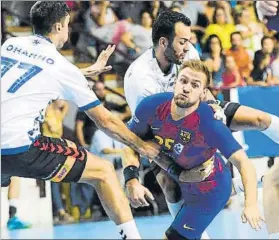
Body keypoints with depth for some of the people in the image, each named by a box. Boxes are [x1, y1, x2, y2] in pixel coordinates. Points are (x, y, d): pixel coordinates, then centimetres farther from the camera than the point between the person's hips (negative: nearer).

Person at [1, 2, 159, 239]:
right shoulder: (62, 67, 3)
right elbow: (105, 121, 9)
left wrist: (88, 71, 48)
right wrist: (142, 146, 24)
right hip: (20, 148, -5)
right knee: (103, 171, 6)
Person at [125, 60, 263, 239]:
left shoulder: (210, 124, -36)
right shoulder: (151, 106, -24)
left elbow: (243, 162, -37)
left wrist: (251, 204, -50)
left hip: (209, 192, -5)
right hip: (185, 184, 5)